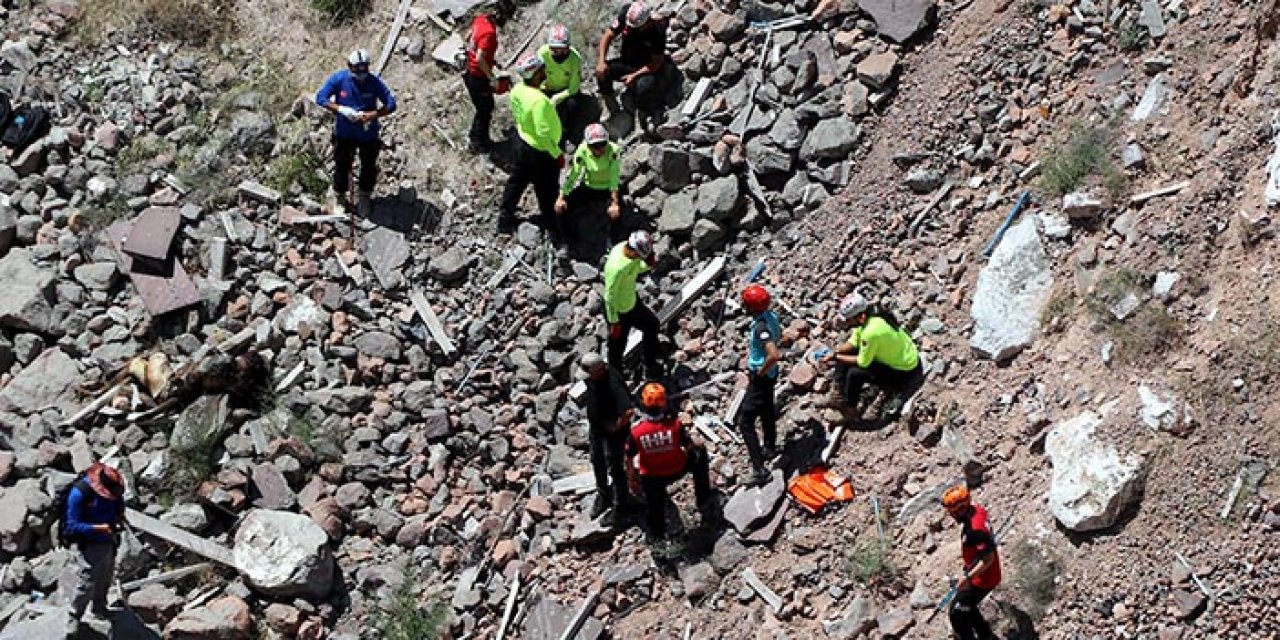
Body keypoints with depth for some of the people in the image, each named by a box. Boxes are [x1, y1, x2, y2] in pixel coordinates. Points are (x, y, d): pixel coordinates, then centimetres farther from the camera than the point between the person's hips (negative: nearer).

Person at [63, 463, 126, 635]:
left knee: (105, 579, 20)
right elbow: (72, 526, -23)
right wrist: (98, 528, -32)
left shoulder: (114, 487, -10)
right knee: (86, 584, -3)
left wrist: (120, 516, -6)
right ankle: (74, 617, 17)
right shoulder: (79, 493, -27)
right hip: (88, 545, -6)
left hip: (108, 542, 6)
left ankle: (99, 609, 42)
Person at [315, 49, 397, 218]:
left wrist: (372, 115, -32)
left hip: (369, 133, 0)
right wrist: (341, 109, -28)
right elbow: (320, 98, -14)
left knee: (368, 166, 18)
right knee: (342, 166, 14)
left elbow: (391, 104, -16)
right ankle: (339, 198, 38)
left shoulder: (375, 83, -18)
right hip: (344, 133, 0)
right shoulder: (339, 79, -17)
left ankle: (365, 197, 43)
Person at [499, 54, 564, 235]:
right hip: (541, 152, -8)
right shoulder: (539, 101, -36)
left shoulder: (517, 90, -11)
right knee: (547, 192, 13)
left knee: (517, 180, 26)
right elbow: (543, 134, -32)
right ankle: (551, 227, 32)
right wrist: (558, 154, -20)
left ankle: (505, 219, 42)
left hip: (522, 141, 8)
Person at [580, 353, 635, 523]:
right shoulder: (591, 378, -11)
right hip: (596, 427, 8)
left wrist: (616, 426, -26)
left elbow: (627, 412, -41)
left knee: (614, 467, 7)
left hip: (612, 431, -8)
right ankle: (603, 496, 46)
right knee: (597, 462, 24)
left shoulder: (613, 384, -36)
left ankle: (620, 504, 27)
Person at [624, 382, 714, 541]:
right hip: (677, 471, -1)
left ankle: (656, 536, 40)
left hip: (651, 477, 1)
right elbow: (690, 446, -9)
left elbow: (630, 458, -9)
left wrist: (631, 477, 7)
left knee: (653, 505, 23)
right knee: (699, 453, 23)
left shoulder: (636, 430, -21)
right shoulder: (675, 423, -24)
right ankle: (704, 500, 31)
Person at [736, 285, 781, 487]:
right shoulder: (770, 316, -3)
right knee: (766, 411, 28)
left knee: (745, 421, -7)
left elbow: (774, 355, -42)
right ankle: (770, 449, 50)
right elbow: (779, 332, 19)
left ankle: (759, 470, -9)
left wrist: (761, 371, -24)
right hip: (770, 374, 10)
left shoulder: (761, 327, -31)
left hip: (761, 377, -10)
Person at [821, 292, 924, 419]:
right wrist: (834, 353, -13)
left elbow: (862, 362, -25)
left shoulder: (870, 332, -35)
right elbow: (852, 343, 2)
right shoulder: (867, 318, -9)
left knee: (854, 373, -23)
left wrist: (837, 357, -16)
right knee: (844, 352, 6)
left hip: (905, 374, -9)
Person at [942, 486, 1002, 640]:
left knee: (956, 613, 2)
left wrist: (968, 577, -29)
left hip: (982, 579, -10)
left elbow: (989, 559, -31)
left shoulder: (975, 529, -34)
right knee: (966, 607, 26)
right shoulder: (977, 510, -5)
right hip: (978, 573, 10)